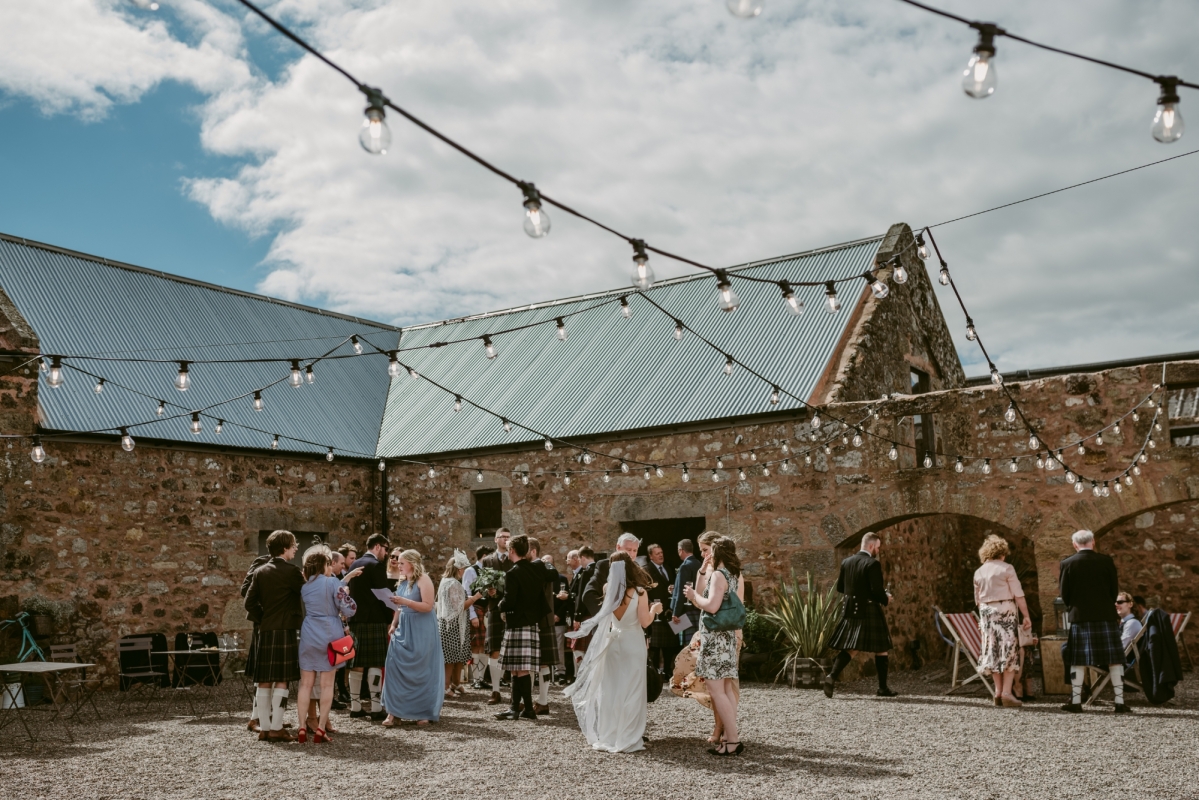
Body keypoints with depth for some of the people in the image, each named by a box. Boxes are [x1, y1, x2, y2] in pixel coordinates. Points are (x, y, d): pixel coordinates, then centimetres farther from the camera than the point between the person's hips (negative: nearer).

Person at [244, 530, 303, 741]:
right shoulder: (291, 571, -8)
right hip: (286, 631, -6)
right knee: (281, 682, -2)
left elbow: (249, 603, 6)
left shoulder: (260, 572, 9)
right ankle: (276, 728, -3)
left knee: (264, 682, 8)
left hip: (265, 632, 6)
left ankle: (264, 728, 11)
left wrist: (263, 620, 15)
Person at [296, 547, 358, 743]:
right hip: (330, 636, -4)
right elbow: (348, 609, -11)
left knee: (306, 683, 7)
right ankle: (321, 729, 2)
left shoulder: (304, 587, 8)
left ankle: (302, 727, 4)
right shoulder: (333, 582, -7)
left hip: (308, 636, 4)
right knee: (327, 684, 3)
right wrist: (347, 594, 9)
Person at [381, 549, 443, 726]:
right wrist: (393, 624, 5)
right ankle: (394, 711, 1)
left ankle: (425, 712, 12)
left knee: (422, 670, 1)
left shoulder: (423, 579, -9)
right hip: (403, 628, 6)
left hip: (421, 631, -6)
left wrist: (405, 601, -25)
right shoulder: (402, 581, 12)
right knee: (397, 667, -2)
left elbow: (428, 606, -17)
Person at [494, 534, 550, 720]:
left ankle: (529, 709, 1)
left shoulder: (513, 573, -16)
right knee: (516, 669, 14)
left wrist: (500, 605, 1)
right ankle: (515, 707, 19)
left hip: (517, 625, -8)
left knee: (521, 670, -2)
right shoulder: (538, 569, 5)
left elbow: (509, 601, -17)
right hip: (533, 622, 8)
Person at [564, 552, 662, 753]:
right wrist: (654, 610, 6)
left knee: (610, 690, 11)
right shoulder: (639, 592, -13)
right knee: (631, 690, 4)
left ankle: (608, 736, 16)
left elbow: (607, 617, 8)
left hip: (613, 642, 3)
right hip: (633, 643, -3)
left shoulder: (608, 590, -4)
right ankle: (628, 738, 7)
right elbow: (645, 622, -11)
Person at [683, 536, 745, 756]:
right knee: (725, 688, 15)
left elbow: (711, 606, -26)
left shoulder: (718, 574, -15)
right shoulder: (734, 575, 13)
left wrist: (693, 596, -11)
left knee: (716, 690, -7)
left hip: (714, 637, -10)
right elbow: (701, 597, 14)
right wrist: (702, 572, 10)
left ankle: (733, 740, -8)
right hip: (727, 636, 10)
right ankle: (731, 736, 17)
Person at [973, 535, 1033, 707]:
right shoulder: (1007, 568, -5)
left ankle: (998, 692, 11)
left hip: (986, 612, 5)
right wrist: (1027, 616, -5)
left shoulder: (979, 572, 10)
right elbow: (1019, 595, -8)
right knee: (1010, 650, -2)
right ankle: (1007, 692, -10)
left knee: (995, 650, 10)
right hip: (1006, 610, -5)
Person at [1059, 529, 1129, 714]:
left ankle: (1076, 702, 6)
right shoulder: (1106, 561, -2)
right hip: (1106, 615, 0)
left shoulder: (1068, 563, -4)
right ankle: (1120, 702, 5)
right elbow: (1115, 590, 3)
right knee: (1114, 659, 6)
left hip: (1080, 616, 0)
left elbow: (1064, 594, -2)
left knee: (1078, 660, 5)